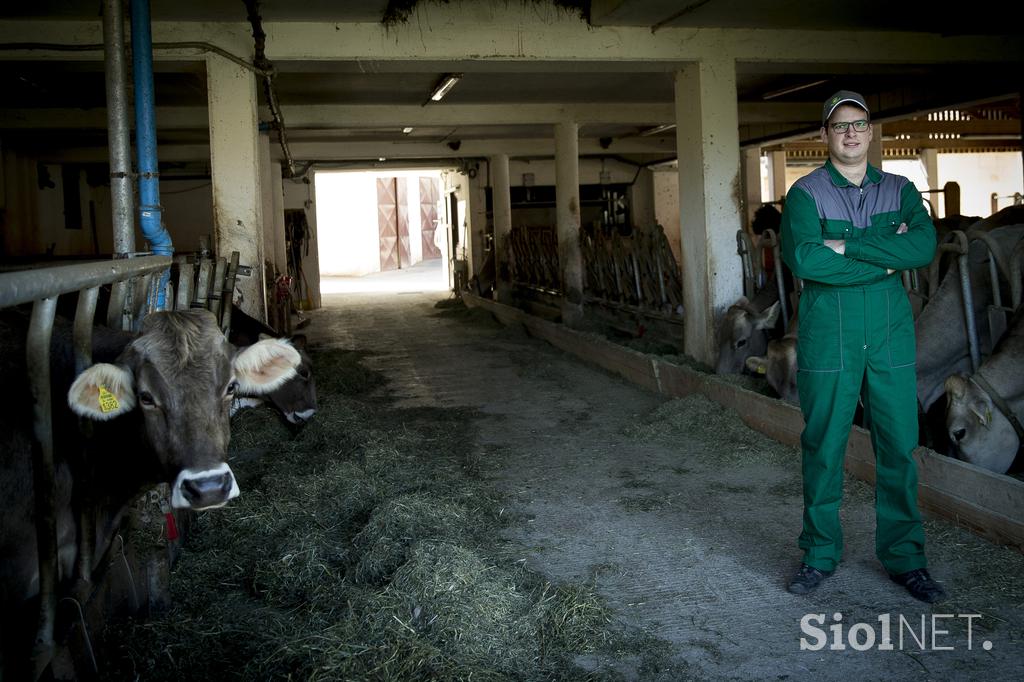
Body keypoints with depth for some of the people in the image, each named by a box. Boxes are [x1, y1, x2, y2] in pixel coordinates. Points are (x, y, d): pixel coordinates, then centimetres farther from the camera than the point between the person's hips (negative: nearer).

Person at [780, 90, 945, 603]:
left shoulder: (899, 190, 9)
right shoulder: (806, 193, 0)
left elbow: (924, 246, -10)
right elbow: (803, 258, -19)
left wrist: (848, 245, -17)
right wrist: (887, 259, -11)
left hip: (891, 338, 3)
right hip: (827, 342, -2)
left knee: (899, 449, 6)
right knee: (823, 449, 5)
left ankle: (903, 556, 21)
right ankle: (820, 554, 20)